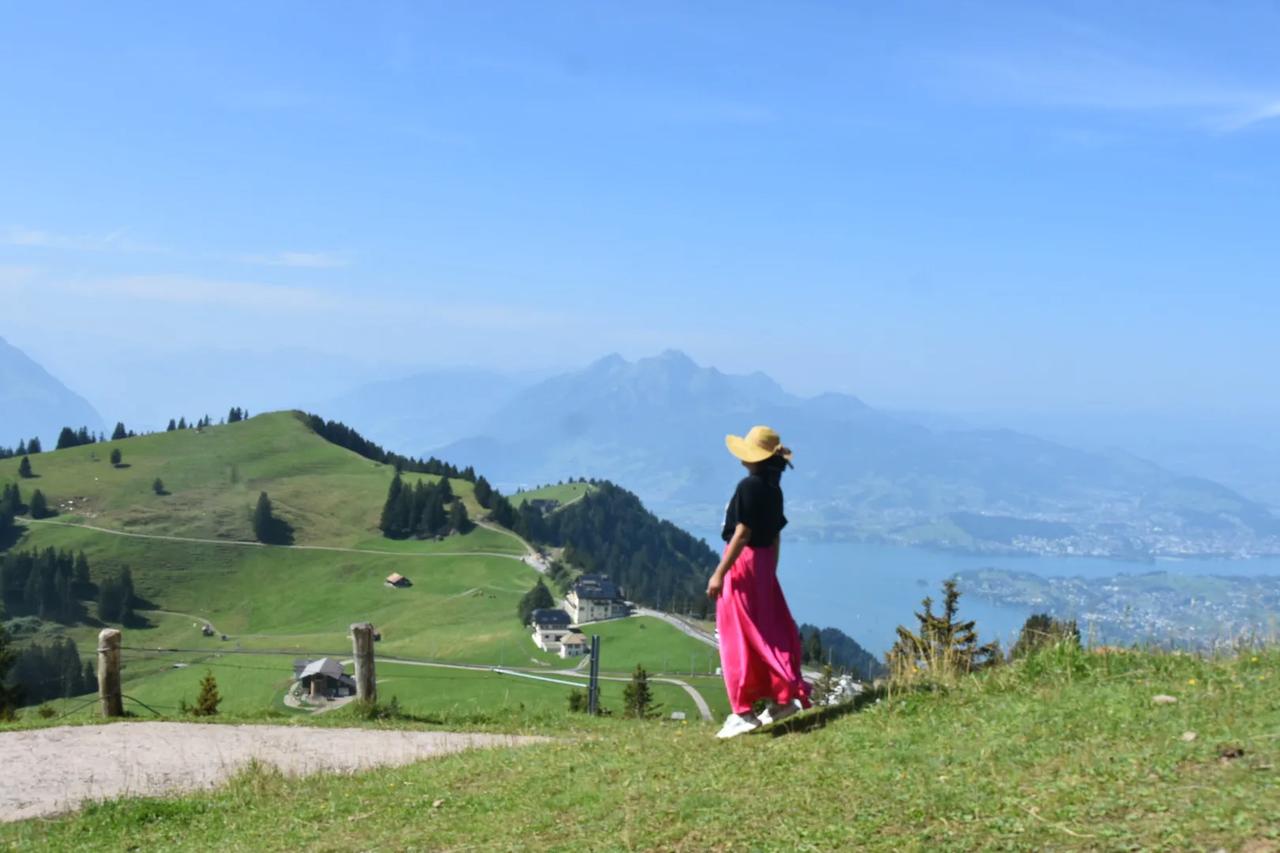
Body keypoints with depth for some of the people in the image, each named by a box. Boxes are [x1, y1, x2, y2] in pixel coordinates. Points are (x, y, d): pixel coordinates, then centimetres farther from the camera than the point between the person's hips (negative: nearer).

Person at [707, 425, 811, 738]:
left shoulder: (749, 486, -17)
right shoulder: (773, 489, 8)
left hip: (743, 562, -9)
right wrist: (770, 572, 21)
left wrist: (719, 573, -19)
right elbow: (775, 536, 13)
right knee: (768, 633, 16)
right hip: (765, 562, 9)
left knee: (738, 639, -2)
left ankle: (743, 713, 3)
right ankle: (782, 697, 21)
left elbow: (741, 535, -20)